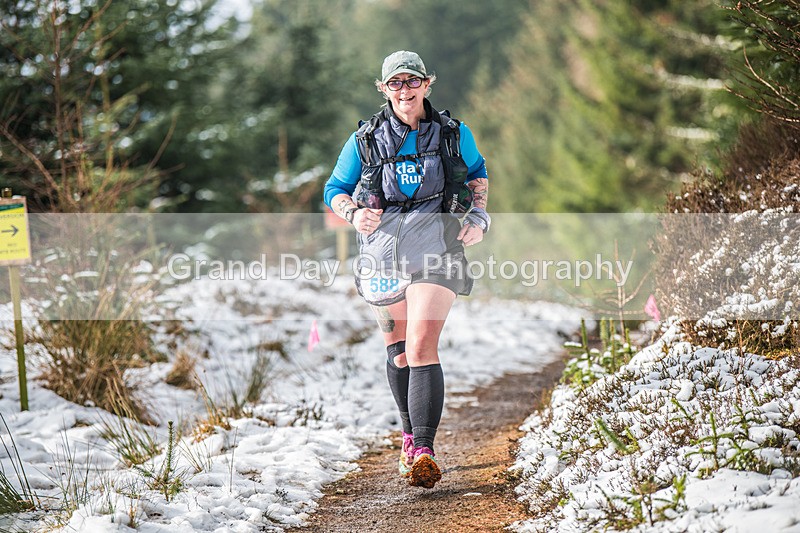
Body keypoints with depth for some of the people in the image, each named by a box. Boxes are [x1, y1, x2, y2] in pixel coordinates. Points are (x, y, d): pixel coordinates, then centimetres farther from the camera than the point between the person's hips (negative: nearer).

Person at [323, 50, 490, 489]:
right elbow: (334, 189, 12)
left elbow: (477, 172, 23)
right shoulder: (365, 141, 3)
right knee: (397, 349, 14)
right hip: (383, 251, 2)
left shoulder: (453, 135, 4)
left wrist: (478, 216, 6)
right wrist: (355, 213, -10)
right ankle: (410, 432, 35)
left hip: (435, 250, -2)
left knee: (422, 348, -17)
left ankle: (423, 450, -23)